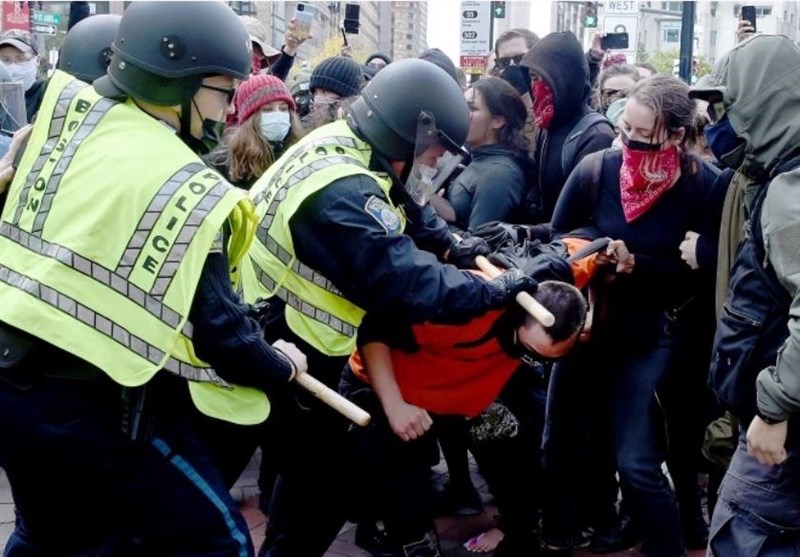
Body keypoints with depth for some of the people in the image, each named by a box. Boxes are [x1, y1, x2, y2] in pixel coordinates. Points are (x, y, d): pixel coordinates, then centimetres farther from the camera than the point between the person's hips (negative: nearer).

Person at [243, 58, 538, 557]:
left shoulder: (342, 143, 0)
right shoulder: (342, 194, -30)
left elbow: (405, 205, 15)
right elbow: (406, 280, -31)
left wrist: (451, 244, 1)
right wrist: (492, 290, -21)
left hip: (285, 336, 10)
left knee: (313, 463, 23)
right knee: (324, 480, 2)